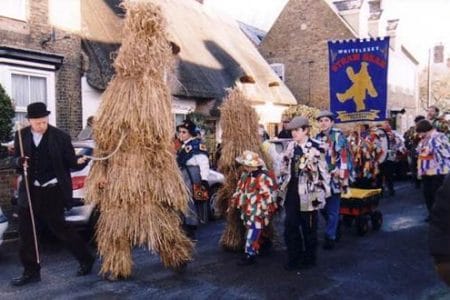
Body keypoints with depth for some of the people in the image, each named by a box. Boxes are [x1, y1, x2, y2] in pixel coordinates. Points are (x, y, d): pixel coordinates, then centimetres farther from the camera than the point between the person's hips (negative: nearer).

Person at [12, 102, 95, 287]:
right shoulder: (21, 136, 2)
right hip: (29, 190, 5)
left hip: (52, 191, -5)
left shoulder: (60, 137, -9)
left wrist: (80, 161, -27)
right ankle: (31, 271, 24)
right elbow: (16, 159, 9)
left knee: (58, 227, 2)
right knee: (25, 231, 9)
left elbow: (70, 162, -6)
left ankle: (86, 259, 21)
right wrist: (20, 162, -14)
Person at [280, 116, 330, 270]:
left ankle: (309, 258, 23)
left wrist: (323, 191, -11)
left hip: (308, 193, -5)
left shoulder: (315, 148, -12)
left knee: (309, 227, 7)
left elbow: (322, 171, -10)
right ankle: (294, 258, 19)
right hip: (292, 191, 6)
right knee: (290, 226, 6)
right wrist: (284, 186, 16)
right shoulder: (291, 146, 8)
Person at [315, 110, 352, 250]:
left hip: (334, 178, -6)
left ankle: (330, 237, 9)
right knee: (323, 207, 14)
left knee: (332, 209, -1)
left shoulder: (338, 135, -9)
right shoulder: (318, 137, 13)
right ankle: (335, 228, 35)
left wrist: (343, 178, -19)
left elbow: (344, 157, -14)